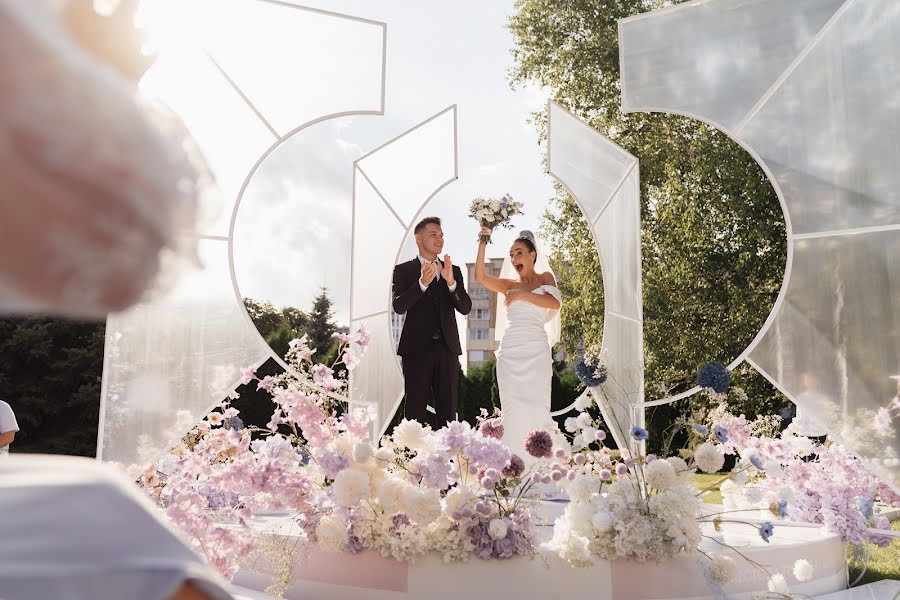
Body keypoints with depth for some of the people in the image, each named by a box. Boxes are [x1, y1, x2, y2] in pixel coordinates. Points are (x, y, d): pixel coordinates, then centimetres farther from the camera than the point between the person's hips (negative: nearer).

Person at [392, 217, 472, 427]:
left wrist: (451, 281, -14)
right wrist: (422, 283, -24)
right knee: (415, 409, 1)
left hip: (447, 348, 3)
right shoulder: (403, 270, 3)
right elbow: (399, 307, -11)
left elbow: (466, 308, 2)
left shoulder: (453, 270, 13)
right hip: (417, 349, -3)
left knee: (448, 410, 6)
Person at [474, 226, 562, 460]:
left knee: (535, 407, -7)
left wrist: (523, 295, -12)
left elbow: (555, 303, -7)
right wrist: (483, 243, -1)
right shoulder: (509, 284, 19)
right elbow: (480, 277, 3)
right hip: (509, 351, 3)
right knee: (512, 409, -1)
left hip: (535, 351, -3)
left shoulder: (544, 277, 12)